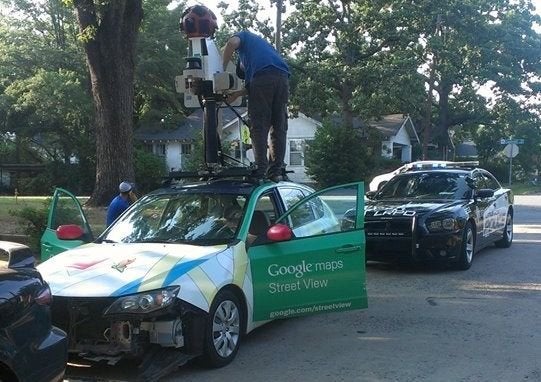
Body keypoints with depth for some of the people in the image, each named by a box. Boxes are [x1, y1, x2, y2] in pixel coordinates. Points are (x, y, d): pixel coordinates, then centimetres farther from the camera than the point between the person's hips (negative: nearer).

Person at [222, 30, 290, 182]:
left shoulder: (244, 35, 26)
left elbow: (231, 43, -2)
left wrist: (222, 69, 6)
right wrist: (237, 94, 26)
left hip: (262, 75, -6)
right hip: (283, 76, 6)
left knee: (259, 126, -5)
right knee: (279, 127, 7)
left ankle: (261, 170, -9)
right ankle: (277, 170, 4)